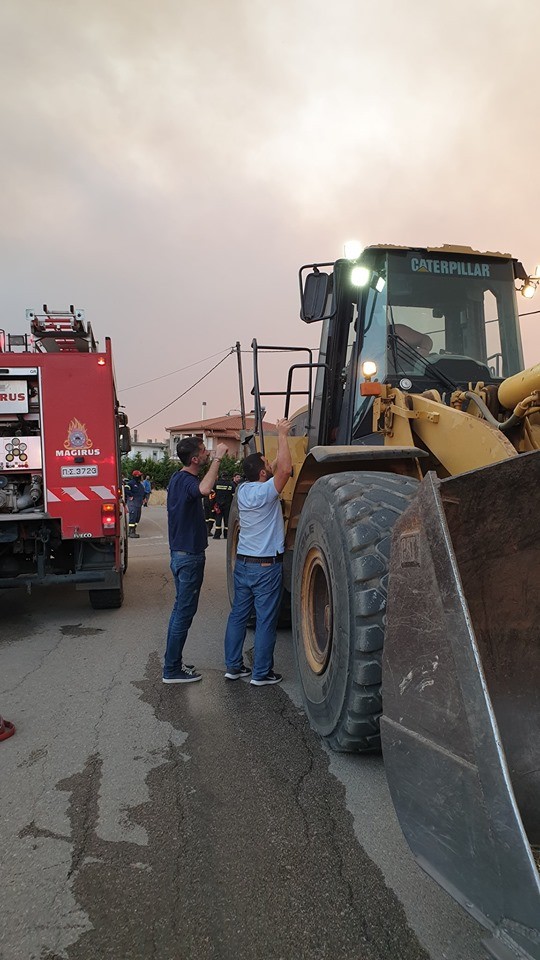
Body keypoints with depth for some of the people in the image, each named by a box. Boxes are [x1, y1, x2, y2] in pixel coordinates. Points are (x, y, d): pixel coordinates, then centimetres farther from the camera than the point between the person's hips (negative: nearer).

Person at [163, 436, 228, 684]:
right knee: (184, 611, -1)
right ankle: (172, 670, 8)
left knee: (181, 609, 17)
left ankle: (173, 663, 27)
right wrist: (217, 459, -37)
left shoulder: (178, 478, 10)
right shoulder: (186, 481, -22)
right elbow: (204, 489, -46)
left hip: (180, 553, 10)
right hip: (189, 556, -10)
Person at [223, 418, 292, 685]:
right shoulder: (264, 492, -18)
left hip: (242, 563, 8)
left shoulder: (243, 490, 3)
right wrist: (282, 435, -16)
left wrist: (282, 437, 13)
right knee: (266, 621, 4)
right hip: (266, 566, -7)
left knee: (238, 615, 14)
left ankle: (233, 666, 23)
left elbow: (278, 469, 14)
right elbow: (284, 469, -25)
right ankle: (261, 673, 12)